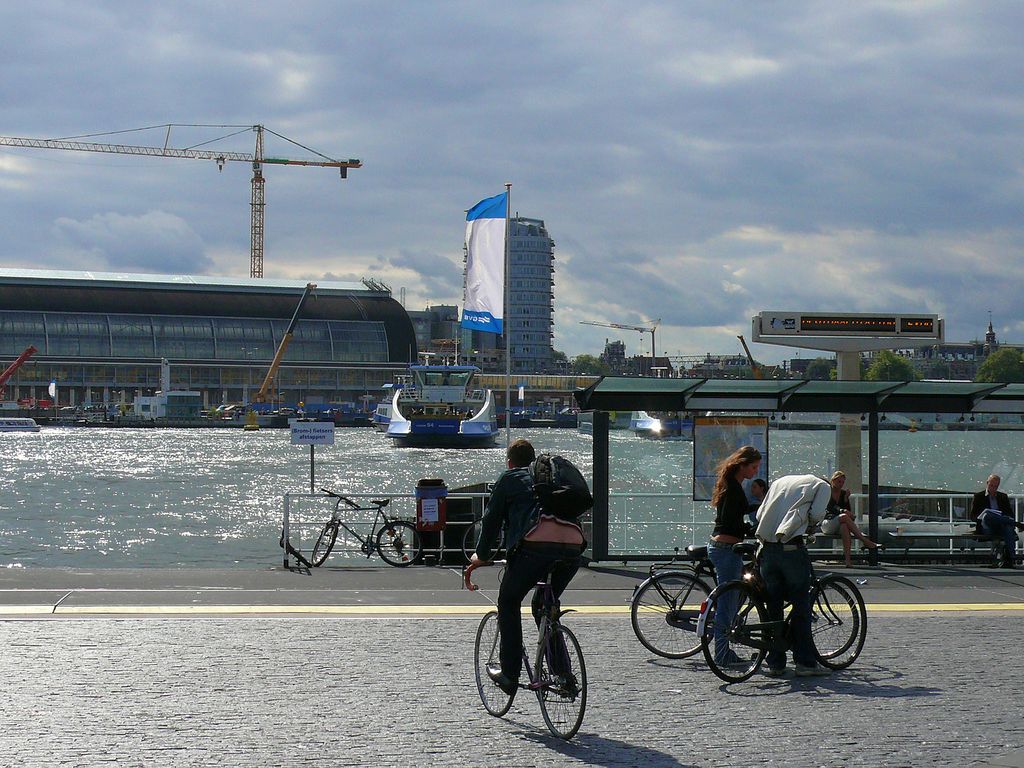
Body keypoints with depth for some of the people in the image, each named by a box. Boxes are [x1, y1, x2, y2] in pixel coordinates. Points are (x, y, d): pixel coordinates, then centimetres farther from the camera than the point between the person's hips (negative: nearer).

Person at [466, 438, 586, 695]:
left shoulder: (509, 479, 19)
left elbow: (492, 519, 20)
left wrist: (481, 556, 34)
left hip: (536, 546, -5)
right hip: (573, 547, 5)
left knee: (508, 602, 17)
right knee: (543, 606, 26)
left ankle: (509, 673, 14)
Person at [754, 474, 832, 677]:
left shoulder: (780, 481, 27)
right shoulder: (822, 486, 13)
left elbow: (760, 514, 18)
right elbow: (816, 514, -3)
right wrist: (810, 521, 18)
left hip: (767, 549, 5)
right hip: (792, 549, -5)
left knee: (773, 607, 9)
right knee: (801, 608, 2)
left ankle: (775, 662, 11)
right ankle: (805, 662, 2)